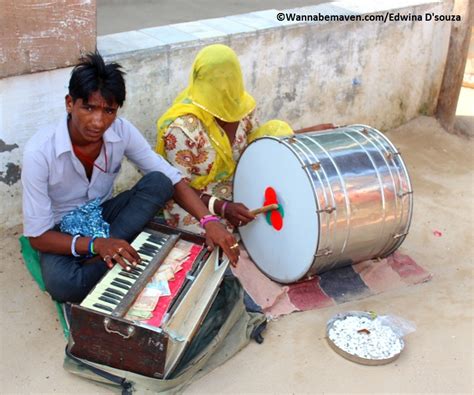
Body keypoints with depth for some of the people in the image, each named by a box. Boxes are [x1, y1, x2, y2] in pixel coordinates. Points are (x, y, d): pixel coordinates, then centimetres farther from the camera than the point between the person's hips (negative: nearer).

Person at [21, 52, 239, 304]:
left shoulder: (121, 131, -17)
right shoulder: (40, 152, -28)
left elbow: (172, 179, -14)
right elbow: (38, 236, -24)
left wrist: (209, 221, -31)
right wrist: (96, 244, -40)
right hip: (63, 233, -4)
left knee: (159, 182, -23)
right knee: (61, 283, -39)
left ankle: (99, 261, -21)